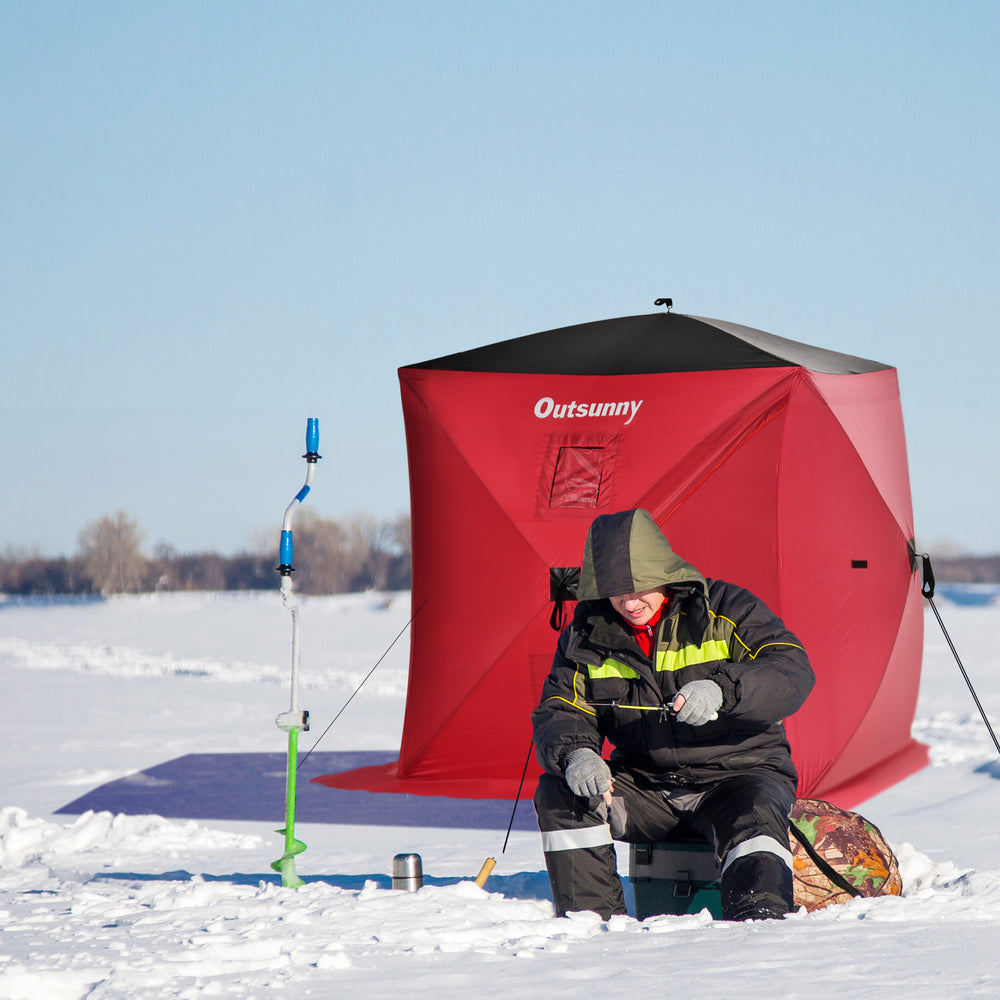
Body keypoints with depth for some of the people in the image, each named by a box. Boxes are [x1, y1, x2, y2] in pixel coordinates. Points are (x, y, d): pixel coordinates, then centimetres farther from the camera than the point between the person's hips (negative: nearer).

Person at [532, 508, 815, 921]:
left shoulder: (724, 609, -7)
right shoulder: (588, 635, 3)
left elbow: (794, 671, -17)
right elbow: (559, 712, -1)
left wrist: (722, 690, -37)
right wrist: (574, 753, -27)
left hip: (736, 772, -4)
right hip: (645, 786, 4)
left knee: (756, 815, -37)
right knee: (558, 792, -19)